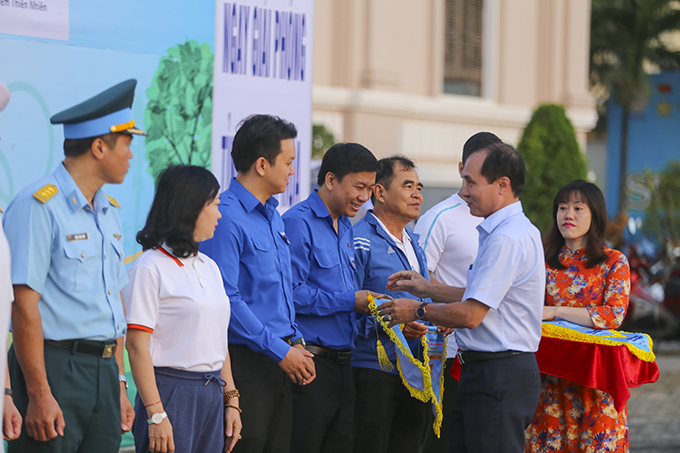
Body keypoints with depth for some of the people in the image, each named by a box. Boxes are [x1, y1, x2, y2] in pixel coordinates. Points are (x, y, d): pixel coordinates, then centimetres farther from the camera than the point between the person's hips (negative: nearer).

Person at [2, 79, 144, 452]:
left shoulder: (109, 211, 17)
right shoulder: (38, 206, -10)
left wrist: (120, 385, 16)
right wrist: (39, 395, -19)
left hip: (104, 371, 8)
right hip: (54, 367, -8)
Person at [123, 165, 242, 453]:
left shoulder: (209, 267, 16)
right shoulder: (150, 268, -8)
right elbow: (137, 346, -13)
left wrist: (231, 401, 11)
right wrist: (156, 415, -18)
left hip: (212, 395, 7)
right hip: (172, 393, -7)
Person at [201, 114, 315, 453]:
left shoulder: (273, 215, 16)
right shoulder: (226, 218, -14)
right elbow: (226, 299, -20)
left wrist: (295, 341, 10)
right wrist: (281, 350, -16)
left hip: (281, 359, 9)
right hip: (246, 360, -9)